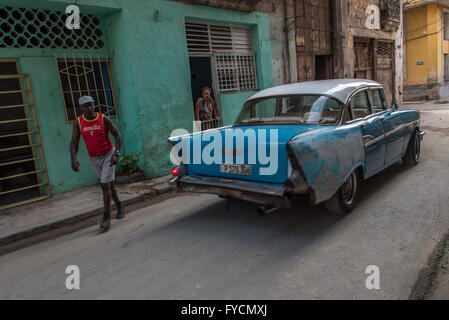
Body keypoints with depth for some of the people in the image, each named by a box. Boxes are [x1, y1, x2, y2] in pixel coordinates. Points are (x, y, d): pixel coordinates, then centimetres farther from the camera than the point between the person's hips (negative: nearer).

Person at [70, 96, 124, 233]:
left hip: (108, 155, -3)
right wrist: (73, 159, -23)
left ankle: (106, 217, -3)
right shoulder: (78, 122, -6)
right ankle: (119, 205, 36)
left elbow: (117, 135, -10)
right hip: (94, 158, 4)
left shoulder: (103, 119, -13)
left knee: (105, 185, -11)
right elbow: (74, 142, -8)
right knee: (109, 183, 16)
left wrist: (116, 154, -21)